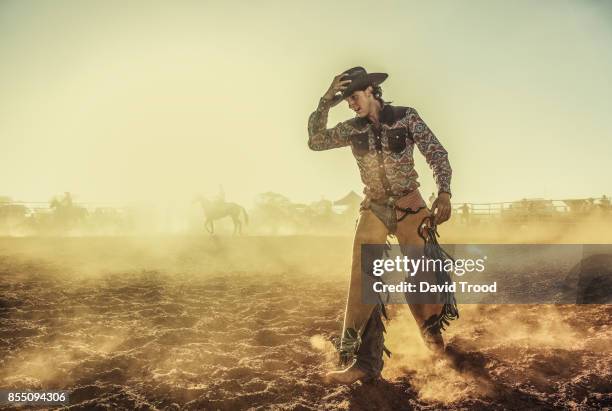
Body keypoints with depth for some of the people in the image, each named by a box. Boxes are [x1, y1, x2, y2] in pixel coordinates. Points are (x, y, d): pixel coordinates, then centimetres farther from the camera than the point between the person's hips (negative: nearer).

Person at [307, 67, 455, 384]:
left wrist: (444, 193, -23)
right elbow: (316, 142, -6)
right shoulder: (353, 129, 4)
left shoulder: (406, 118, -5)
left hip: (409, 206, -2)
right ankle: (364, 361, -9)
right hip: (374, 209, 2)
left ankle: (431, 329, 33)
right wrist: (325, 102, -14)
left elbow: (437, 155, -8)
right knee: (363, 278, -11)